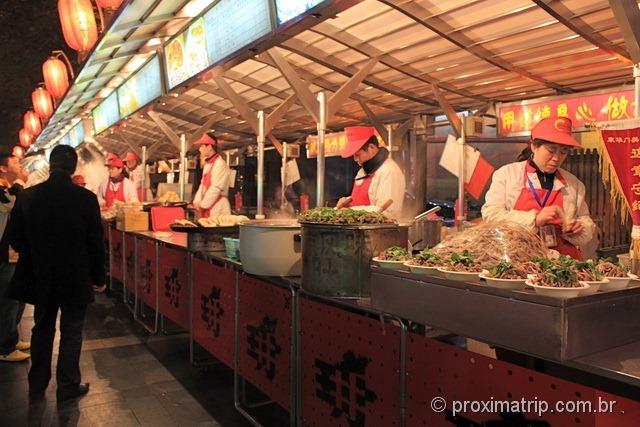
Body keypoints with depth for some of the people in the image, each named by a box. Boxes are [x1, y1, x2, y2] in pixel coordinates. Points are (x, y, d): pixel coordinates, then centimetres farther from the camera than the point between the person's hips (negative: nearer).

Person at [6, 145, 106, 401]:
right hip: (76, 278, -3)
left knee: (42, 330, 20)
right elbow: (96, 241, -11)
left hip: (40, 277, 3)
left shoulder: (26, 196, -7)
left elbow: (14, 237, 1)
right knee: (71, 332, 10)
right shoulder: (86, 198, -15)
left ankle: (37, 385, 31)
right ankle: (68, 386, 19)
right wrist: (99, 277, 0)